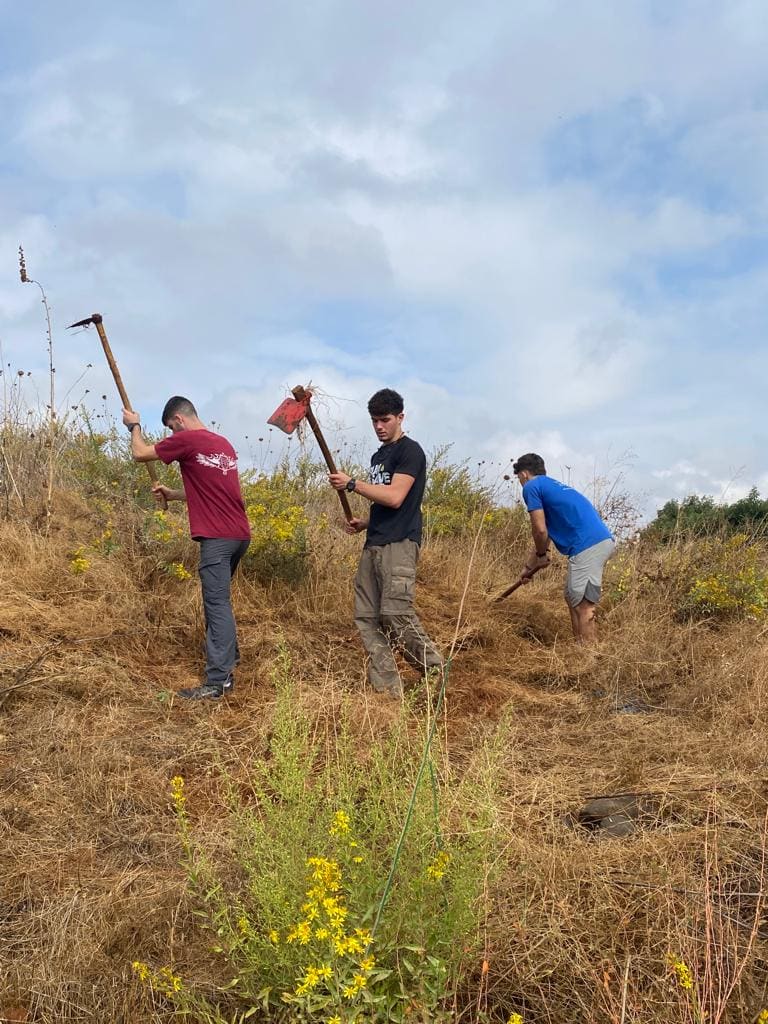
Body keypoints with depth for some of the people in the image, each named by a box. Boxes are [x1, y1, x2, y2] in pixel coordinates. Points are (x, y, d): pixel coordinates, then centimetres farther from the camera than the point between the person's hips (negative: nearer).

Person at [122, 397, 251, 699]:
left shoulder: (186, 440, -6)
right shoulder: (224, 444, 18)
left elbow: (140, 453, 4)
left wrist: (134, 425, 20)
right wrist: (174, 495, 28)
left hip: (217, 537, -8)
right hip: (240, 534, 8)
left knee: (217, 605, -6)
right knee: (219, 600, 20)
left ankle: (218, 681, -4)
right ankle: (228, 658, 27)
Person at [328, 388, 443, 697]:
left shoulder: (410, 451, -4)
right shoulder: (378, 456, 22)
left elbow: (394, 497, -15)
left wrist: (352, 484, -9)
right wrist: (364, 523, 10)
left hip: (399, 544, -9)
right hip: (373, 544, 9)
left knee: (396, 614, -19)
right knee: (367, 617, 1)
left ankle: (438, 673, -2)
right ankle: (387, 692, 5)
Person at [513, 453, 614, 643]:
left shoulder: (532, 487, 1)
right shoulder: (551, 486, 29)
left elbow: (540, 530, -5)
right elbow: (543, 535, 36)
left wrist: (541, 555, 14)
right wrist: (529, 567, 43)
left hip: (588, 545, -9)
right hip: (601, 540, 9)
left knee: (583, 605, -6)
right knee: (573, 598, 19)